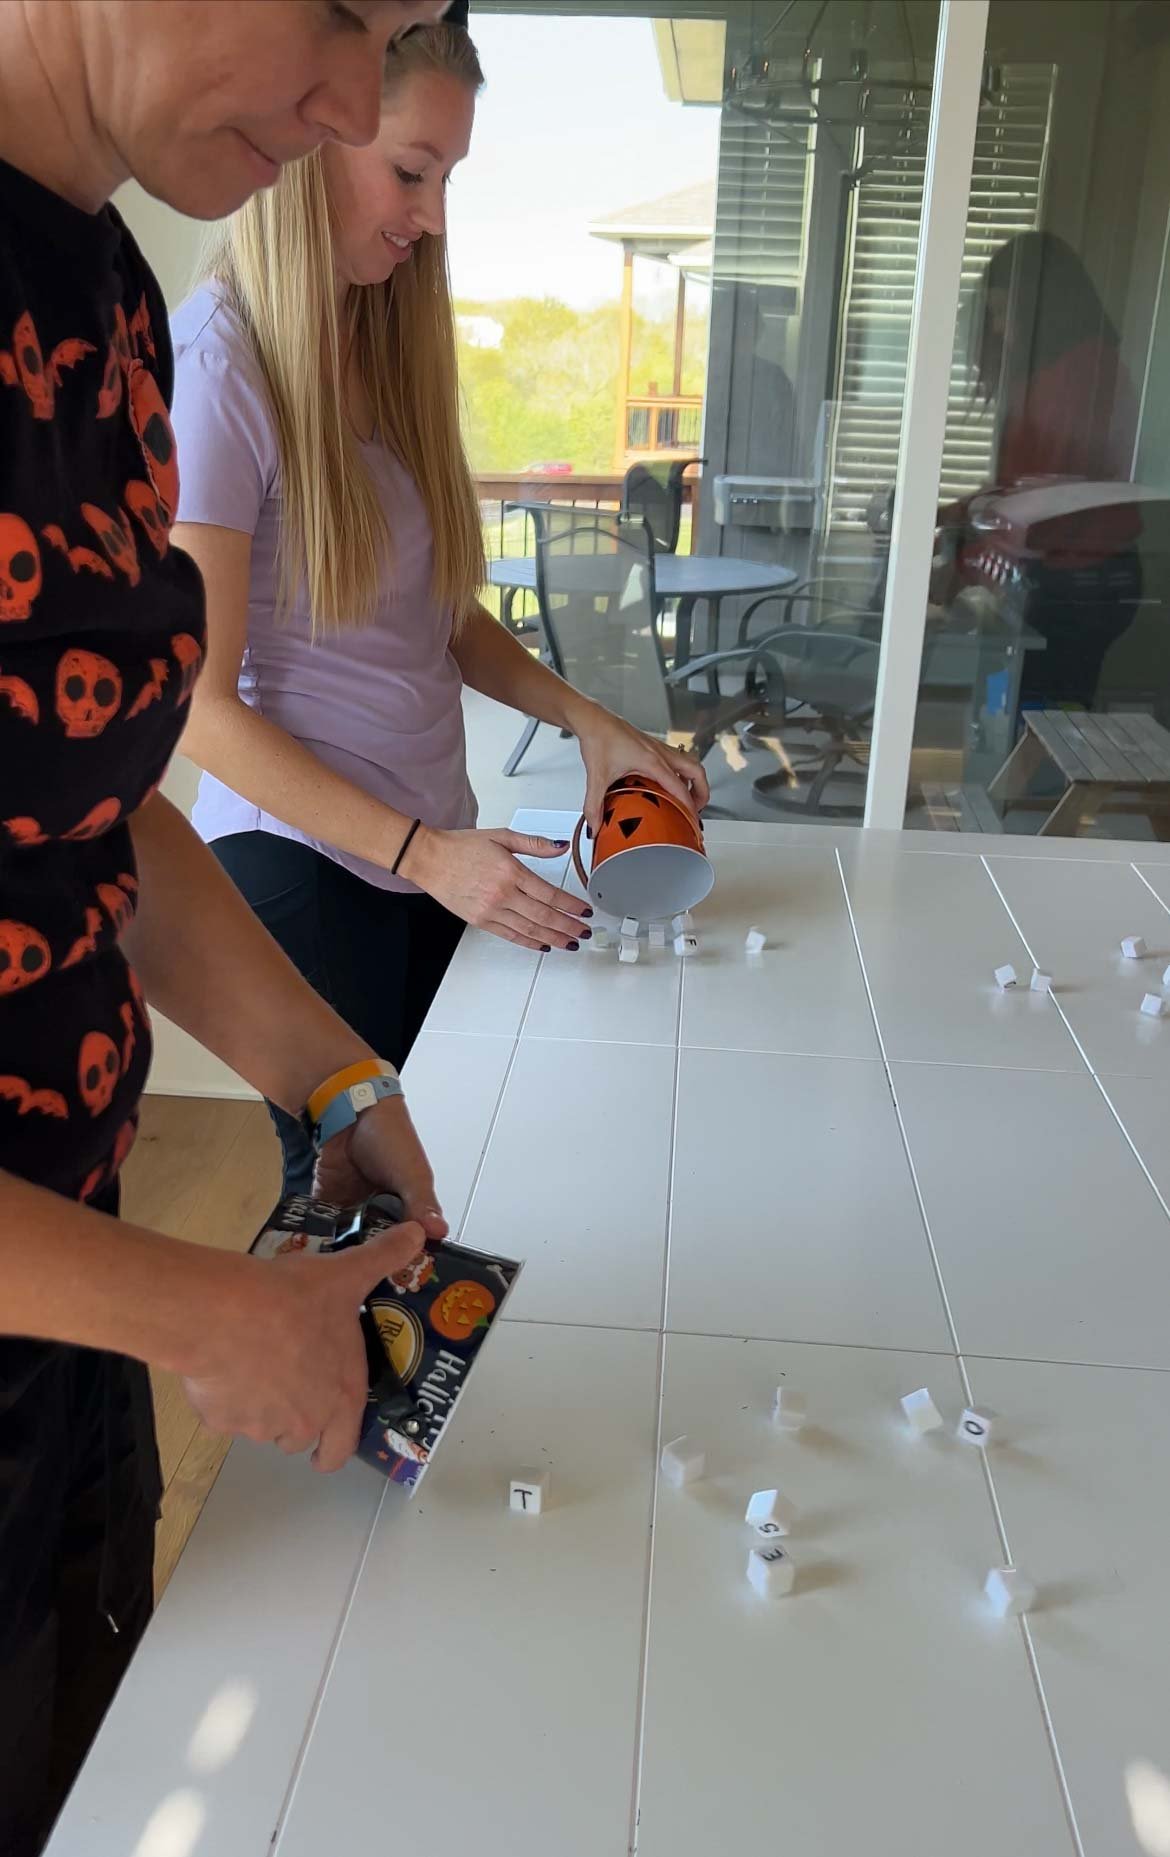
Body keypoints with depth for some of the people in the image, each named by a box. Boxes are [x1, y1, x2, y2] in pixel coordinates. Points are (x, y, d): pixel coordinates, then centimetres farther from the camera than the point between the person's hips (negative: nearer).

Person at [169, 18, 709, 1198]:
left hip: (431, 850, 7)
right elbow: (200, 703, -15)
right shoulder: (216, 359, -14)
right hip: (301, 858, -6)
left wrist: (585, 722, -1)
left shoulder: (385, 341, 8)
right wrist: (423, 852, -18)